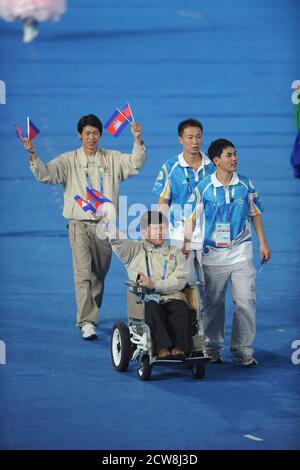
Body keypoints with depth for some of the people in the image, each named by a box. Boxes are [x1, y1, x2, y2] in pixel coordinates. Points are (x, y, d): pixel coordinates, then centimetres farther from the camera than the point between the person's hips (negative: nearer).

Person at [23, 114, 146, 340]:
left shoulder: (112, 159, 9)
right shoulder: (69, 161, 2)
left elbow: (135, 164, -2)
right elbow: (45, 173, -7)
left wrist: (138, 140, -18)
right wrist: (33, 155, -25)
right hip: (80, 224, -3)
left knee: (100, 274, 13)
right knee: (84, 272, -15)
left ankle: (90, 314, 30)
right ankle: (87, 322, -21)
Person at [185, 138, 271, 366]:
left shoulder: (246, 185, 1)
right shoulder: (203, 188, -5)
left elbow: (255, 215, 11)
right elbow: (191, 217, -1)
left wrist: (263, 243, 8)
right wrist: (188, 242, -12)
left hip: (241, 253, 1)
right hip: (213, 254, -1)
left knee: (246, 301, -5)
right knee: (214, 303, 8)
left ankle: (243, 349, 2)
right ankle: (213, 348, 21)